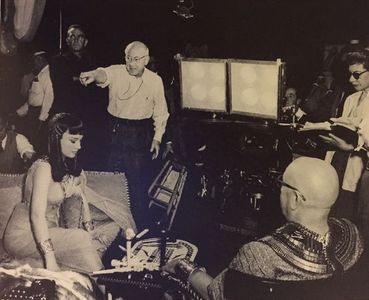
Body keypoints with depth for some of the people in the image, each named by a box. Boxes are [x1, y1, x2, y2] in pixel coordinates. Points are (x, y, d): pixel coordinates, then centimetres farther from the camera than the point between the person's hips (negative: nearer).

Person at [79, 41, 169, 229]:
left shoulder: (155, 81, -2)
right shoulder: (117, 72, -8)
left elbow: (160, 112, 7)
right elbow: (104, 74, -33)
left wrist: (157, 138, 3)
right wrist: (93, 75, -56)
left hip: (140, 134, 0)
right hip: (115, 129, 1)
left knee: (139, 181, 2)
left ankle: (140, 225, 17)